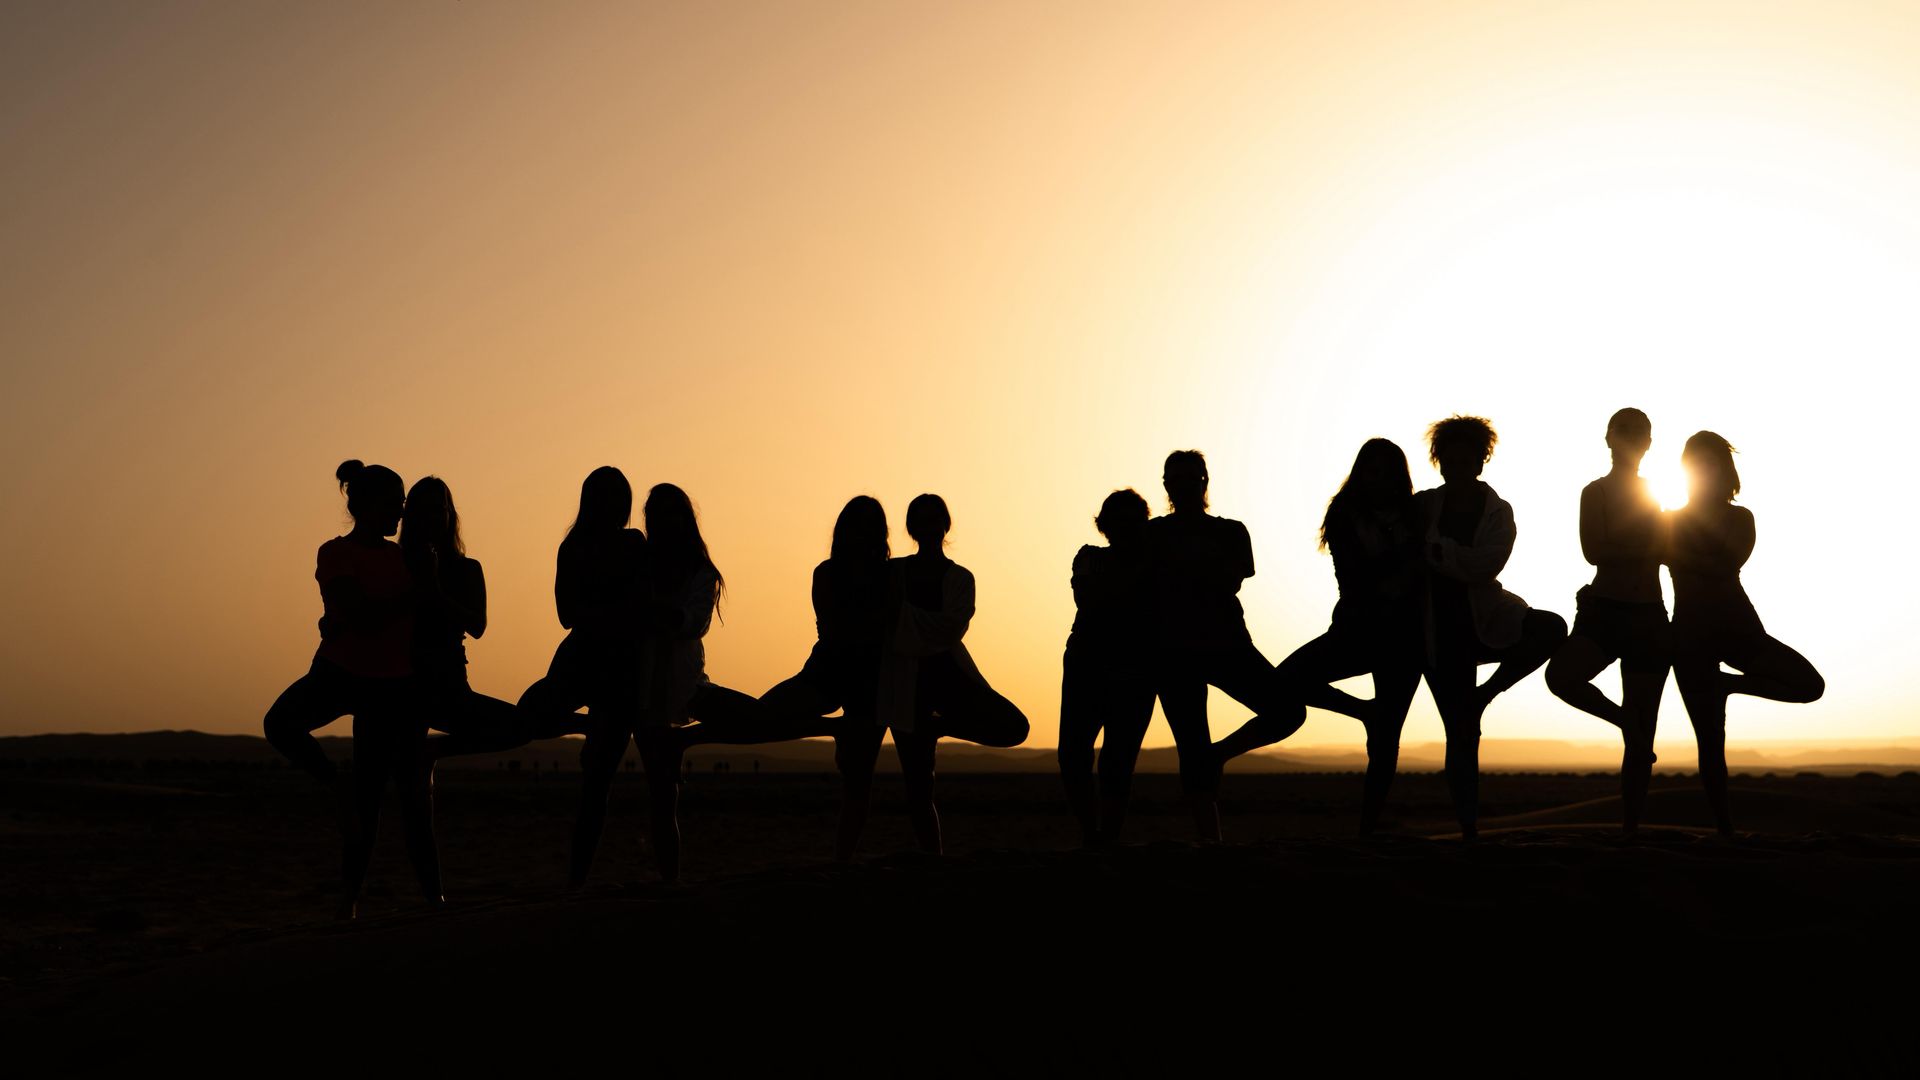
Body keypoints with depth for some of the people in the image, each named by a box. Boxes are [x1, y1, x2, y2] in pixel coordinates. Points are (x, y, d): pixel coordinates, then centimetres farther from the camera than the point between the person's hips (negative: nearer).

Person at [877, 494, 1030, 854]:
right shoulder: (893, 572, 9)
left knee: (1014, 726, -19)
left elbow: (951, 628, -10)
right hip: (905, 682, -1)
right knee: (917, 784, -2)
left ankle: (939, 727, 4)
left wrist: (904, 615, -17)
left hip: (948, 674, 1)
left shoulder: (959, 578, 7)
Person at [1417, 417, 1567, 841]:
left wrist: (1434, 549, -17)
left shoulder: (1497, 512, 0)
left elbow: (1485, 565, -15)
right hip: (1442, 633, 0)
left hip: (1485, 622, 0)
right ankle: (1469, 830, 3)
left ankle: (1483, 694, -11)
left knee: (1552, 628, -30)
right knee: (1461, 735, -4)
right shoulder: (1424, 506, 2)